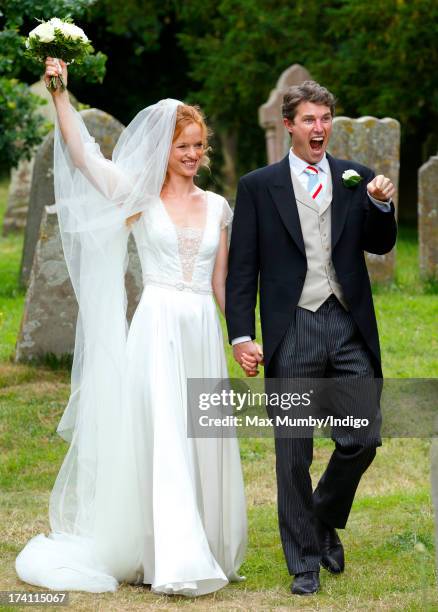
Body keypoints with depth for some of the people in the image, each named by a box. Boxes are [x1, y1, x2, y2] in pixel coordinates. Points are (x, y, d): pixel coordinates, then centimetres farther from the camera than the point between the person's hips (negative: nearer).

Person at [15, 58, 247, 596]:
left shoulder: (217, 206, 13)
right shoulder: (140, 197, 1)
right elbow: (82, 154, -9)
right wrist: (60, 93, -18)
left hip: (203, 331, 4)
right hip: (157, 329, -4)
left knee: (203, 444, 7)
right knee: (162, 442, -8)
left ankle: (204, 549, 18)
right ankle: (174, 560, -8)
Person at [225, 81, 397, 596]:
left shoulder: (355, 179, 9)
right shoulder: (257, 186, 2)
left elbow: (379, 246, 10)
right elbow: (242, 269, 1)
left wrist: (381, 205, -9)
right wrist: (241, 336, -6)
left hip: (350, 328, 2)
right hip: (292, 333, -2)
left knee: (362, 439, 0)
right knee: (293, 454, 4)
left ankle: (326, 521, 28)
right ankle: (304, 560, 15)